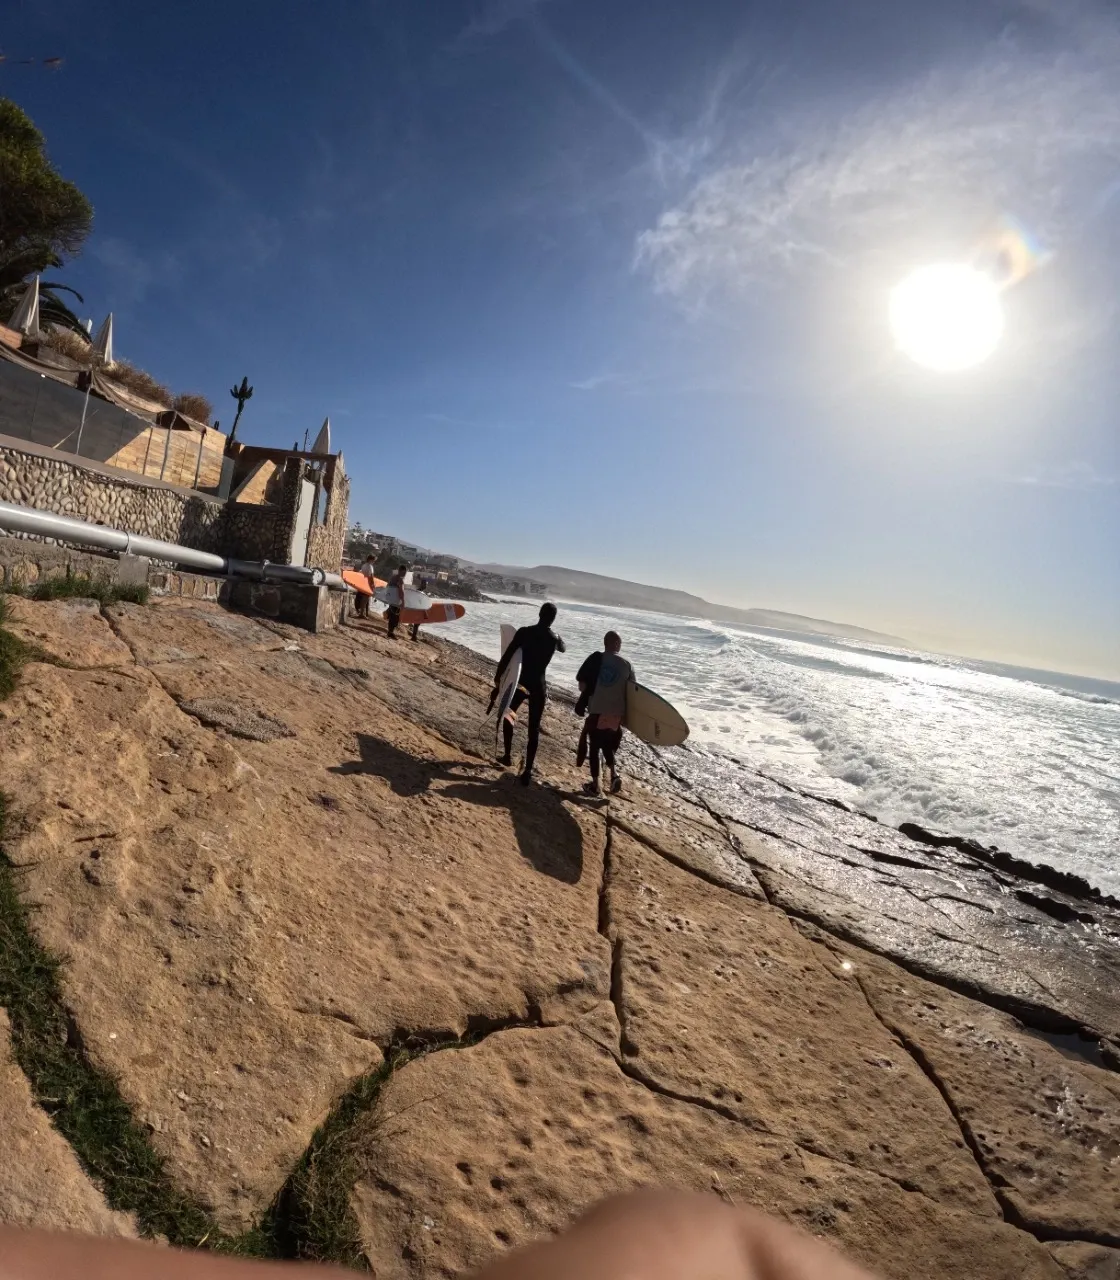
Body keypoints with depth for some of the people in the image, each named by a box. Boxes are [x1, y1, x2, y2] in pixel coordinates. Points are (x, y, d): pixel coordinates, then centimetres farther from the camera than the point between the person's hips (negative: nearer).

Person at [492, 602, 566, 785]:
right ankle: (528, 771, -2)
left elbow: (506, 657, -10)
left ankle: (507, 756, 31)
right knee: (534, 729, 4)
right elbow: (563, 649, 27)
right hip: (538, 687, 1)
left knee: (508, 717, 24)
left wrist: (497, 680, -3)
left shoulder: (524, 632, -8)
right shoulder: (554, 638, 1)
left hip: (520, 683, -1)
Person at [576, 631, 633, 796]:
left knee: (595, 747, 11)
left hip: (597, 711, -2)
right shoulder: (627, 665, 1)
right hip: (617, 714, 2)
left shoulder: (595, 659, -4)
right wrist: (625, 714, 18)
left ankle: (595, 785, 14)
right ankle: (614, 773, 5)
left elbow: (581, 684, -5)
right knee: (609, 746, 23)